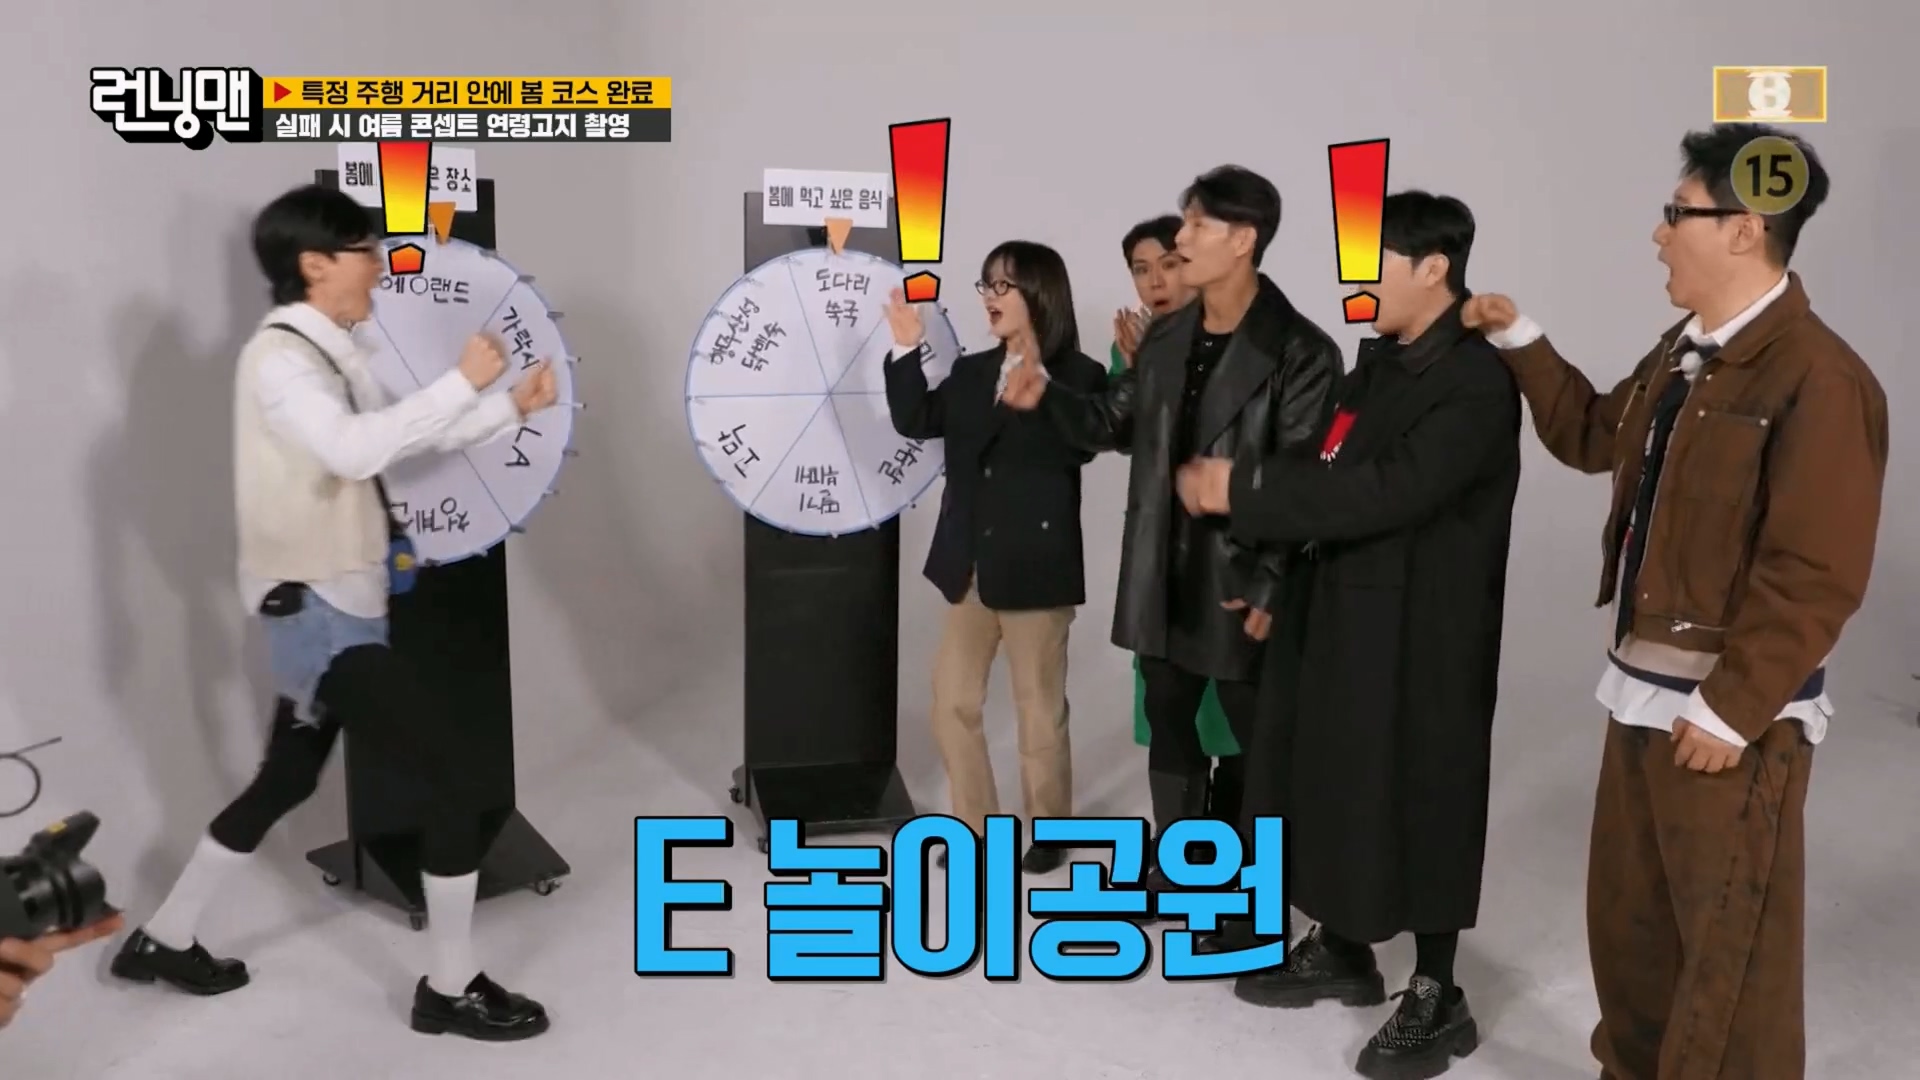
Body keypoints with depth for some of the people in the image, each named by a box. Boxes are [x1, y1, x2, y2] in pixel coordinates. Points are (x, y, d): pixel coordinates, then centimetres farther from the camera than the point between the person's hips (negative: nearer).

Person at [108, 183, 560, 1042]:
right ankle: (450, 989, 5)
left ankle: (162, 940, 39)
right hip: (318, 615, -10)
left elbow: (405, 439, 16)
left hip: (330, 610, 10)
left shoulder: (330, 355, 12)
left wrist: (511, 408, 4)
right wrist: (462, 382, -29)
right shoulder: (279, 357, -18)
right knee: (455, 785, -9)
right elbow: (355, 450, -35)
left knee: (285, 782, 23)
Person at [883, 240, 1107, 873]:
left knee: (1040, 711, 8)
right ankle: (976, 827, 25)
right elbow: (915, 422, 2)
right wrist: (907, 351, -5)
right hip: (970, 564, 6)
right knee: (952, 704, 10)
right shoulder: (970, 372, 10)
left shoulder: (1079, 377, -7)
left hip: (1035, 565, -6)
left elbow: (1075, 449, -21)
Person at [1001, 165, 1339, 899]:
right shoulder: (1165, 339, 7)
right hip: (1164, 578, 7)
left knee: (1256, 739, 9)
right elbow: (1115, 422, 14)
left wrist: (1272, 591, -19)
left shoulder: (1300, 352, -14)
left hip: (1240, 586, -7)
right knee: (1168, 723, 18)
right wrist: (1047, 397, -3)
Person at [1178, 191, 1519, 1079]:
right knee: (1334, 785, 16)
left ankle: (1435, 997, 20)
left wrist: (1241, 489, -25)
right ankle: (1342, 948, 35)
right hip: (1341, 612, 8)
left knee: (1417, 799, 3)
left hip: (1422, 632, -8)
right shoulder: (1379, 359, 10)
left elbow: (1387, 490, -27)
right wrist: (1233, 486, -3)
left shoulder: (1476, 381, -17)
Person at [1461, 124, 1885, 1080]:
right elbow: (1598, 437, 26)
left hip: (1728, 713, -9)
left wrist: (1731, 710, -18)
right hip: (1642, 689, 9)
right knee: (1627, 916, 20)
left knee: (1730, 943, 6)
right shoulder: (1684, 351, 9)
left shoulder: (1817, 379, -19)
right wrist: (1520, 344, 18)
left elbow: (1816, 579, -20)